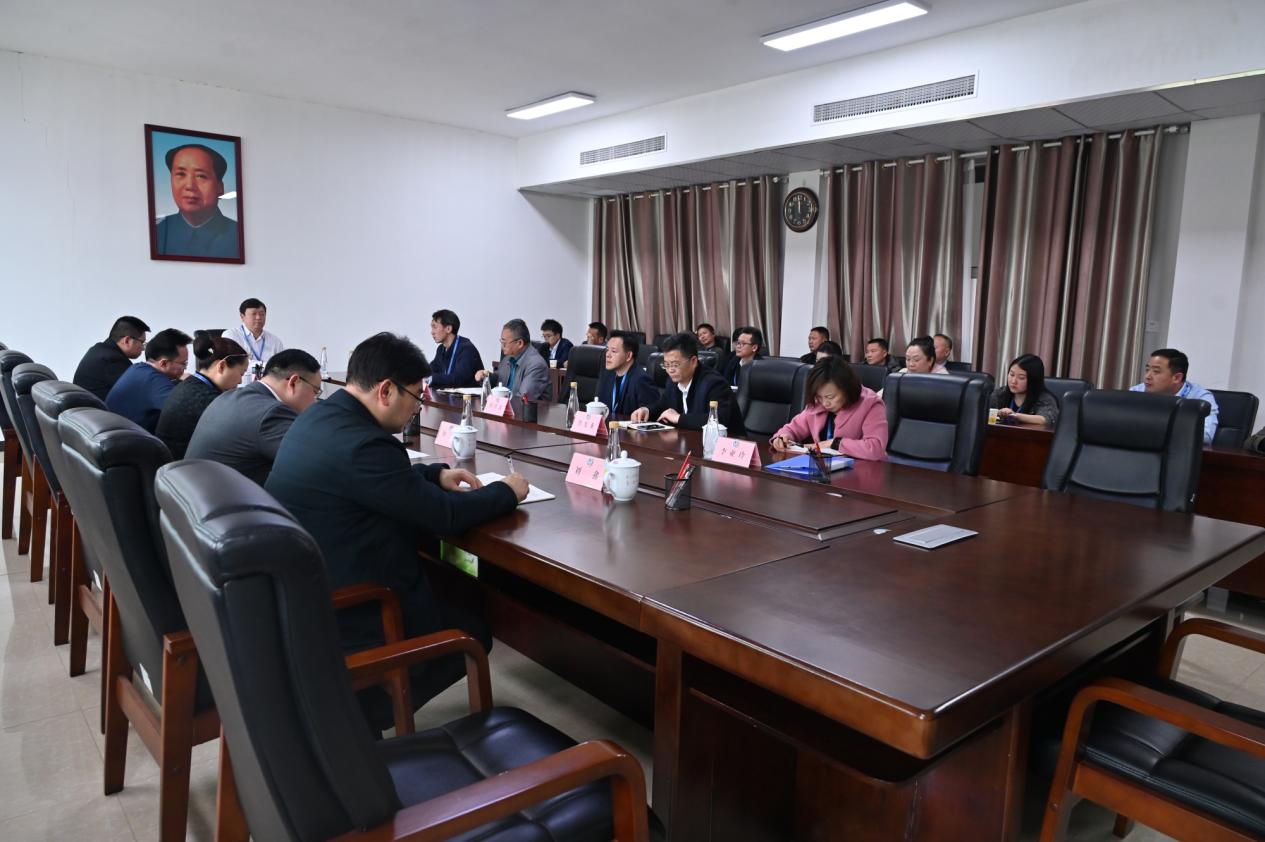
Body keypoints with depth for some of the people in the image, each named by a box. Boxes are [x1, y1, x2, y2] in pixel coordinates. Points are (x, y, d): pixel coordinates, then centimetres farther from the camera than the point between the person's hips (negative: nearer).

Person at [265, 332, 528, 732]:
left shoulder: (317, 417, 3)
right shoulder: (361, 444, -27)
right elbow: (445, 516, -20)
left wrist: (436, 474, 8)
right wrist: (506, 491, -5)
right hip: (340, 610, -10)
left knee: (452, 600, 21)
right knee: (473, 633, 8)